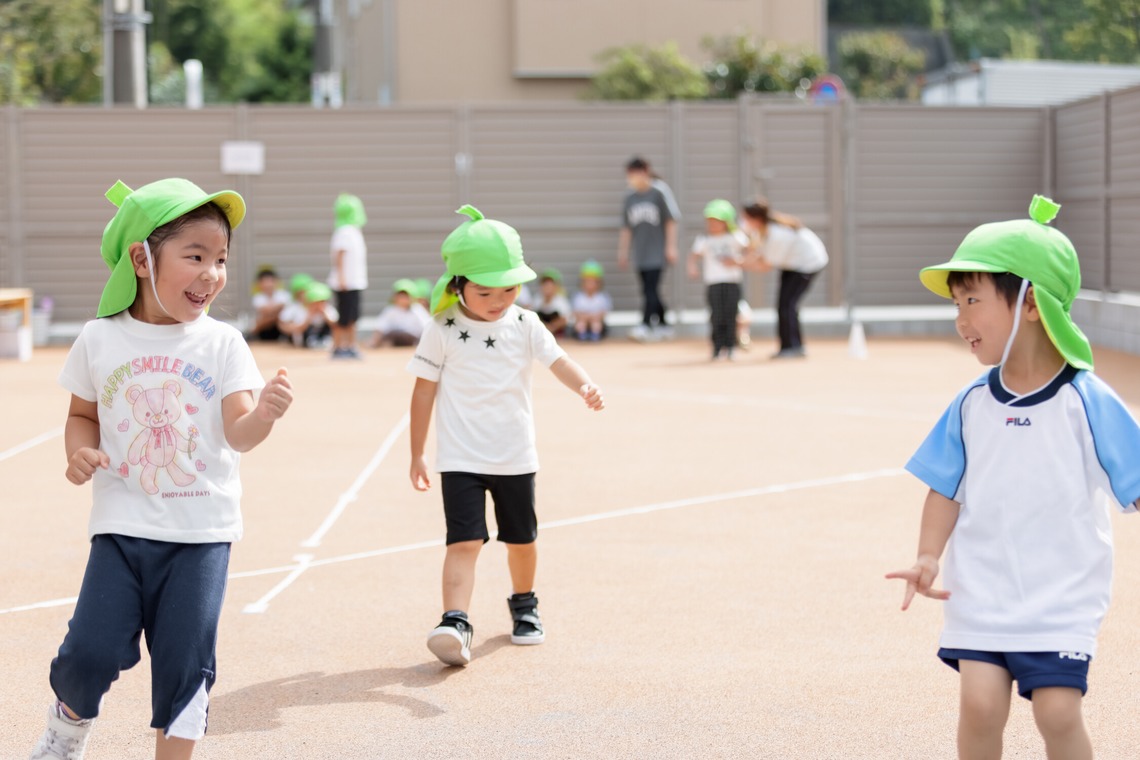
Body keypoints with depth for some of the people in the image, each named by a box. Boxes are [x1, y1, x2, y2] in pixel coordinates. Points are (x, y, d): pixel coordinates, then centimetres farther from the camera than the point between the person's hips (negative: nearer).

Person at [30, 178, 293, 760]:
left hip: (201, 531, 0)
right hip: (121, 525, 1)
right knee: (92, 650, -4)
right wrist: (80, 452, -7)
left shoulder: (223, 345, -3)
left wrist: (263, 414, -33)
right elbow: (83, 415, 14)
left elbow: (237, 434, -11)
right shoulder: (100, 340, 0)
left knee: (185, 663, 1)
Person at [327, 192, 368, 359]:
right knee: (343, 318, -3)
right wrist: (341, 278, -23)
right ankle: (338, 348, 3)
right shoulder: (344, 232, -14)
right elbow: (338, 256, -18)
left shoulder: (355, 231, 14)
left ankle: (351, 347, 16)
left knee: (353, 317, 11)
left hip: (356, 282, 9)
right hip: (346, 283, -9)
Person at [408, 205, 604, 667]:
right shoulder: (443, 331, -8)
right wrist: (417, 454, -1)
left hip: (515, 457, 3)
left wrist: (585, 387, -35)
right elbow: (424, 391, -3)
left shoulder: (525, 325, -2)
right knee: (464, 541, -16)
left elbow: (558, 361, -12)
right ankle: (455, 624, -24)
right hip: (460, 459, -3)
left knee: (521, 538, 17)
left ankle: (524, 604, 40)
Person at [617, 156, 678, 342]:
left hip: (657, 251, -5)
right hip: (640, 252, 6)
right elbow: (626, 227, 14)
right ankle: (662, 325, 19)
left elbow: (671, 220, -4)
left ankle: (646, 325, -19)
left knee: (650, 289, -14)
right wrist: (623, 251, 14)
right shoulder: (630, 197, 8)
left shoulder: (659, 192, -6)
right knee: (649, 290, 8)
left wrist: (671, 246, -7)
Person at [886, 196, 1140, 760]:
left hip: (1061, 599, -3)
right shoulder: (972, 406, 1)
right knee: (979, 703, -6)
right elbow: (946, 489, 5)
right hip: (980, 592, 3)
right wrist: (928, 557, -7)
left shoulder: (1088, 402, -10)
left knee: (1058, 711, -9)